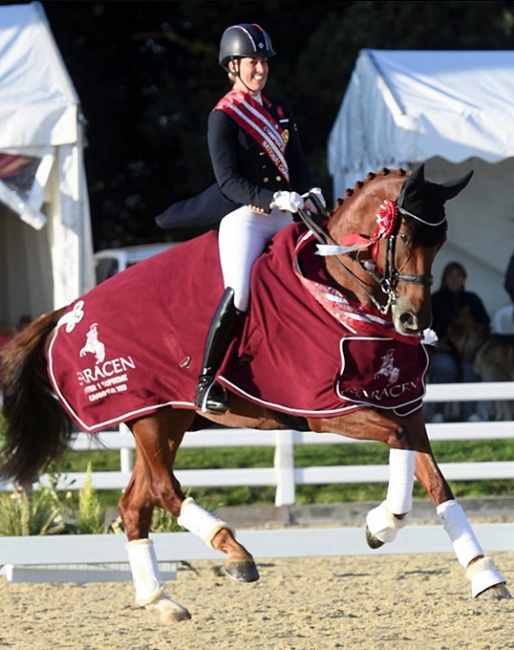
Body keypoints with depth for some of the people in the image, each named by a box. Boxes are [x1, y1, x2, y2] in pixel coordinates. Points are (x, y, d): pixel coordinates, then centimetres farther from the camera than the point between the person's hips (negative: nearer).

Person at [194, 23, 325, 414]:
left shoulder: (280, 111, 16)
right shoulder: (222, 117, -4)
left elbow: (297, 163, 18)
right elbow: (228, 182, -12)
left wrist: (312, 193, -3)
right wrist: (274, 199, -24)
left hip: (285, 215, 7)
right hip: (245, 217, -7)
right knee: (238, 293, -24)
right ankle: (206, 380, -15)